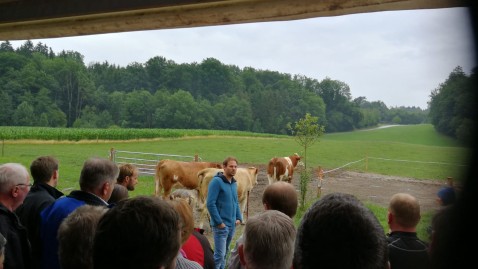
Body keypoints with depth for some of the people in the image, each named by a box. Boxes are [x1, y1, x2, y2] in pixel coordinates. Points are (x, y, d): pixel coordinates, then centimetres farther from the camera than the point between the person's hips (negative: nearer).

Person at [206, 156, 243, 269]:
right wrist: (219, 222, -17)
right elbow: (210, 203, -17)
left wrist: (239, 218, 9)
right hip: (221, 225, -7)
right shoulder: (217, 181, -12)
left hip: (232, 225, 7)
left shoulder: (234, 183, 10)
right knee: (219, 255, -6)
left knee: (224, 253, 16)